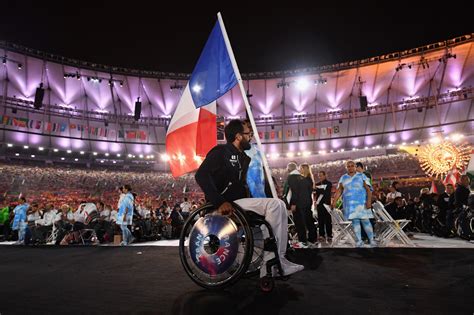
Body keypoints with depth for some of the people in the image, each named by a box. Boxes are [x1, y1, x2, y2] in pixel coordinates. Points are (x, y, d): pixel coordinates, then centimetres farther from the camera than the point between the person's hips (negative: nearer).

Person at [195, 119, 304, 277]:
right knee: (274, 204, -21)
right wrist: (220, 202, -29)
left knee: (280, 205, -2)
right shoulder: (221, 151, -6)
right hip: (226, 205, -9)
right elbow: (201, 175, -19)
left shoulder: (242, 157, 21)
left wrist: (251, 203, 5)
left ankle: (279, 260, -5)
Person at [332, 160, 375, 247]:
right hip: (350, 204, 2)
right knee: (355, 221, 1)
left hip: (361, 202, -2)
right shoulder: (343, 178, 11)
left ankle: (371, 240, 8)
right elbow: (339, 191, 8)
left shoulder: (362, 176, 6)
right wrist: (334, 202, -3)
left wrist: (369, 201, -13)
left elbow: (368, 189, -1)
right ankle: (359, 241, 7)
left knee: (365, 221, -4)